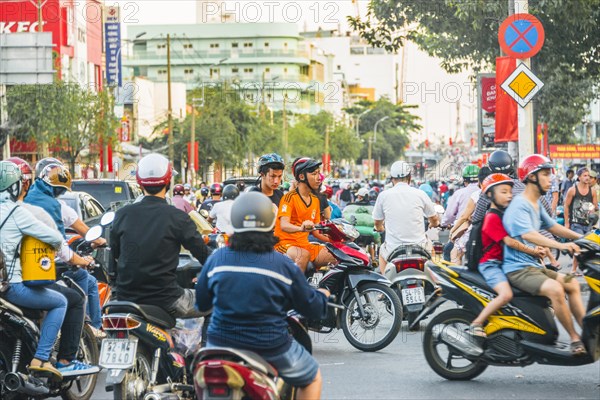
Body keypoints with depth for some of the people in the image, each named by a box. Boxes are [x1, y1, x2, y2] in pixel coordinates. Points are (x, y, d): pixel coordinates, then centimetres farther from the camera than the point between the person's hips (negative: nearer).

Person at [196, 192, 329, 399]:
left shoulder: (216, 259, -6)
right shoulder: (284, 265, -11)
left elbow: (200, 304, 7)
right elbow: (314, 310, -2)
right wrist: (322, 295, 22)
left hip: (221, 342, 2)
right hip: (271, 348, -2)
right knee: (312, 377, 24)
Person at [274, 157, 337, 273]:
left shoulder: (315, 200, 16)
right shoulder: (290, 197, -9)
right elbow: (283, 225, -24)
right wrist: (300, 228, -45)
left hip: (305, 244, 7)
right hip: (285, 242, -7)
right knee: (304, 255, -38)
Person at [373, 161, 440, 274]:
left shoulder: (383, 195, -1)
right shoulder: (420, 194, -1)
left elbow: (377, 224, 13)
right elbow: (434, 220, 14)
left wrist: (380, 228, 38)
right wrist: (433, 224, 40)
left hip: (393, 250, 0)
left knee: (382, 252, 34)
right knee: (429, 245, 34)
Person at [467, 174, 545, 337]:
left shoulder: (506, 215, 16)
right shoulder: (492, 218, -14)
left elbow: (519, 237, 15)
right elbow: (509, 242, -21)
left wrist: (535, 249, -3)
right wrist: (533, 252, -20)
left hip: (505, 262, 10)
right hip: (491, 264, -10)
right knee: (506, 294, -30)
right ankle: (476, 324, -24)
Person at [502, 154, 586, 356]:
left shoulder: (537, 206, 15)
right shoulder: (519, 206, -18)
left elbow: (553, 227, 23)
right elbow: (528, 234, -33)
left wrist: (581, 237, 11)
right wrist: (560, 245, -43)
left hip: (534, 266, 11)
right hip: (518, 269, -11)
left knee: (572, 284, 15)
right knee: (555, 289, -30)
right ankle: (575, 338, -20)